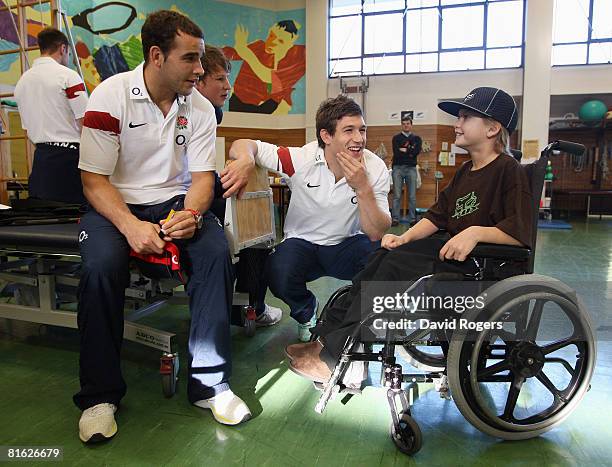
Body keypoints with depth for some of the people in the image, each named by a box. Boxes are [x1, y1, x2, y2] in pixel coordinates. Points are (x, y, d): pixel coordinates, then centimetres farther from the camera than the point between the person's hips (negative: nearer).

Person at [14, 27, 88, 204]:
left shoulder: (22, 81, 13)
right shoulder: (67, 75, -7)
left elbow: (27, 130, 19)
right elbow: (86, 124, -12)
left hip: (40, 157, 7)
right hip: (70, 155, -7)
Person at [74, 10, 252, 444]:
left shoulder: (200, 108, -1)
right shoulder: (111, 96, -11)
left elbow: (202, 176, -1)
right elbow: (94, 180, -12)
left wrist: (191, 213, -24)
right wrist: (131, 226, -28)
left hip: (176, 201, 2)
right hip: (115, 204, -2)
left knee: (217, 252, -27)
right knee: (101, 265, -32)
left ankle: (209, 382, -14)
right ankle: (99, 395, -10)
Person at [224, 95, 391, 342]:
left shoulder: (376, 169, -15)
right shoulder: (302, 159, -19)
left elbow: (377, 233, -19)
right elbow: (244, 144, -13)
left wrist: (363, 189, -34)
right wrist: (245, 160, -38)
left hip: (346, 245, 1)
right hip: (301, 241, 0)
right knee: (278, 276, -31)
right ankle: (306, 313, 7)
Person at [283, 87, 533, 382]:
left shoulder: (509, 170, -9)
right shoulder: (465, 171, 17)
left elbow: (522, 232, -19)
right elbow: (437, 216, 14)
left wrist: (476, 232, -31)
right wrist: (405, 238, -1)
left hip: (481, 265, -8)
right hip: (451, 251, 8)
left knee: (395, 264, -25)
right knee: (385, 256, -12)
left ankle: (335, 353, -20)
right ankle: (328, 335, -15)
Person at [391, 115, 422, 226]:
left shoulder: (416, 138, 13)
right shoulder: (396, 138, 9)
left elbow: (417, 151, -5)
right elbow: (396, 152, -7)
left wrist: (404, 150, -3)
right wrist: (410, 152, -4)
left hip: (411, 168, 1)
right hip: (398, 168, -1)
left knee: (412, 196, 2)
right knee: (397, 195, -3)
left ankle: (412, 218, 9)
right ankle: (395, 218, 1)